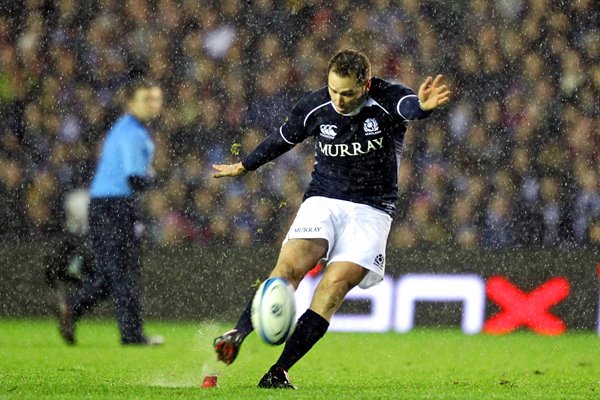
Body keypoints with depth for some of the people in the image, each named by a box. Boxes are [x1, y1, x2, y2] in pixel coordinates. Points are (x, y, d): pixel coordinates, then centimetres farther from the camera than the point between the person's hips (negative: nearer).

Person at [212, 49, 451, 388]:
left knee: (336, 284, -20)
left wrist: (423, 105, -62)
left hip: (371, 210, -2)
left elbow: (408, 106, -37)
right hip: (323, 201, 2)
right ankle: (239, 335, -29)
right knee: (292, 264, -25)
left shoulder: (386, 100, -12)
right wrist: (244, 166, 30)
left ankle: (279, 371, -21)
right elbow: (283, 138, 18)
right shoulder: (314, 108, -2)